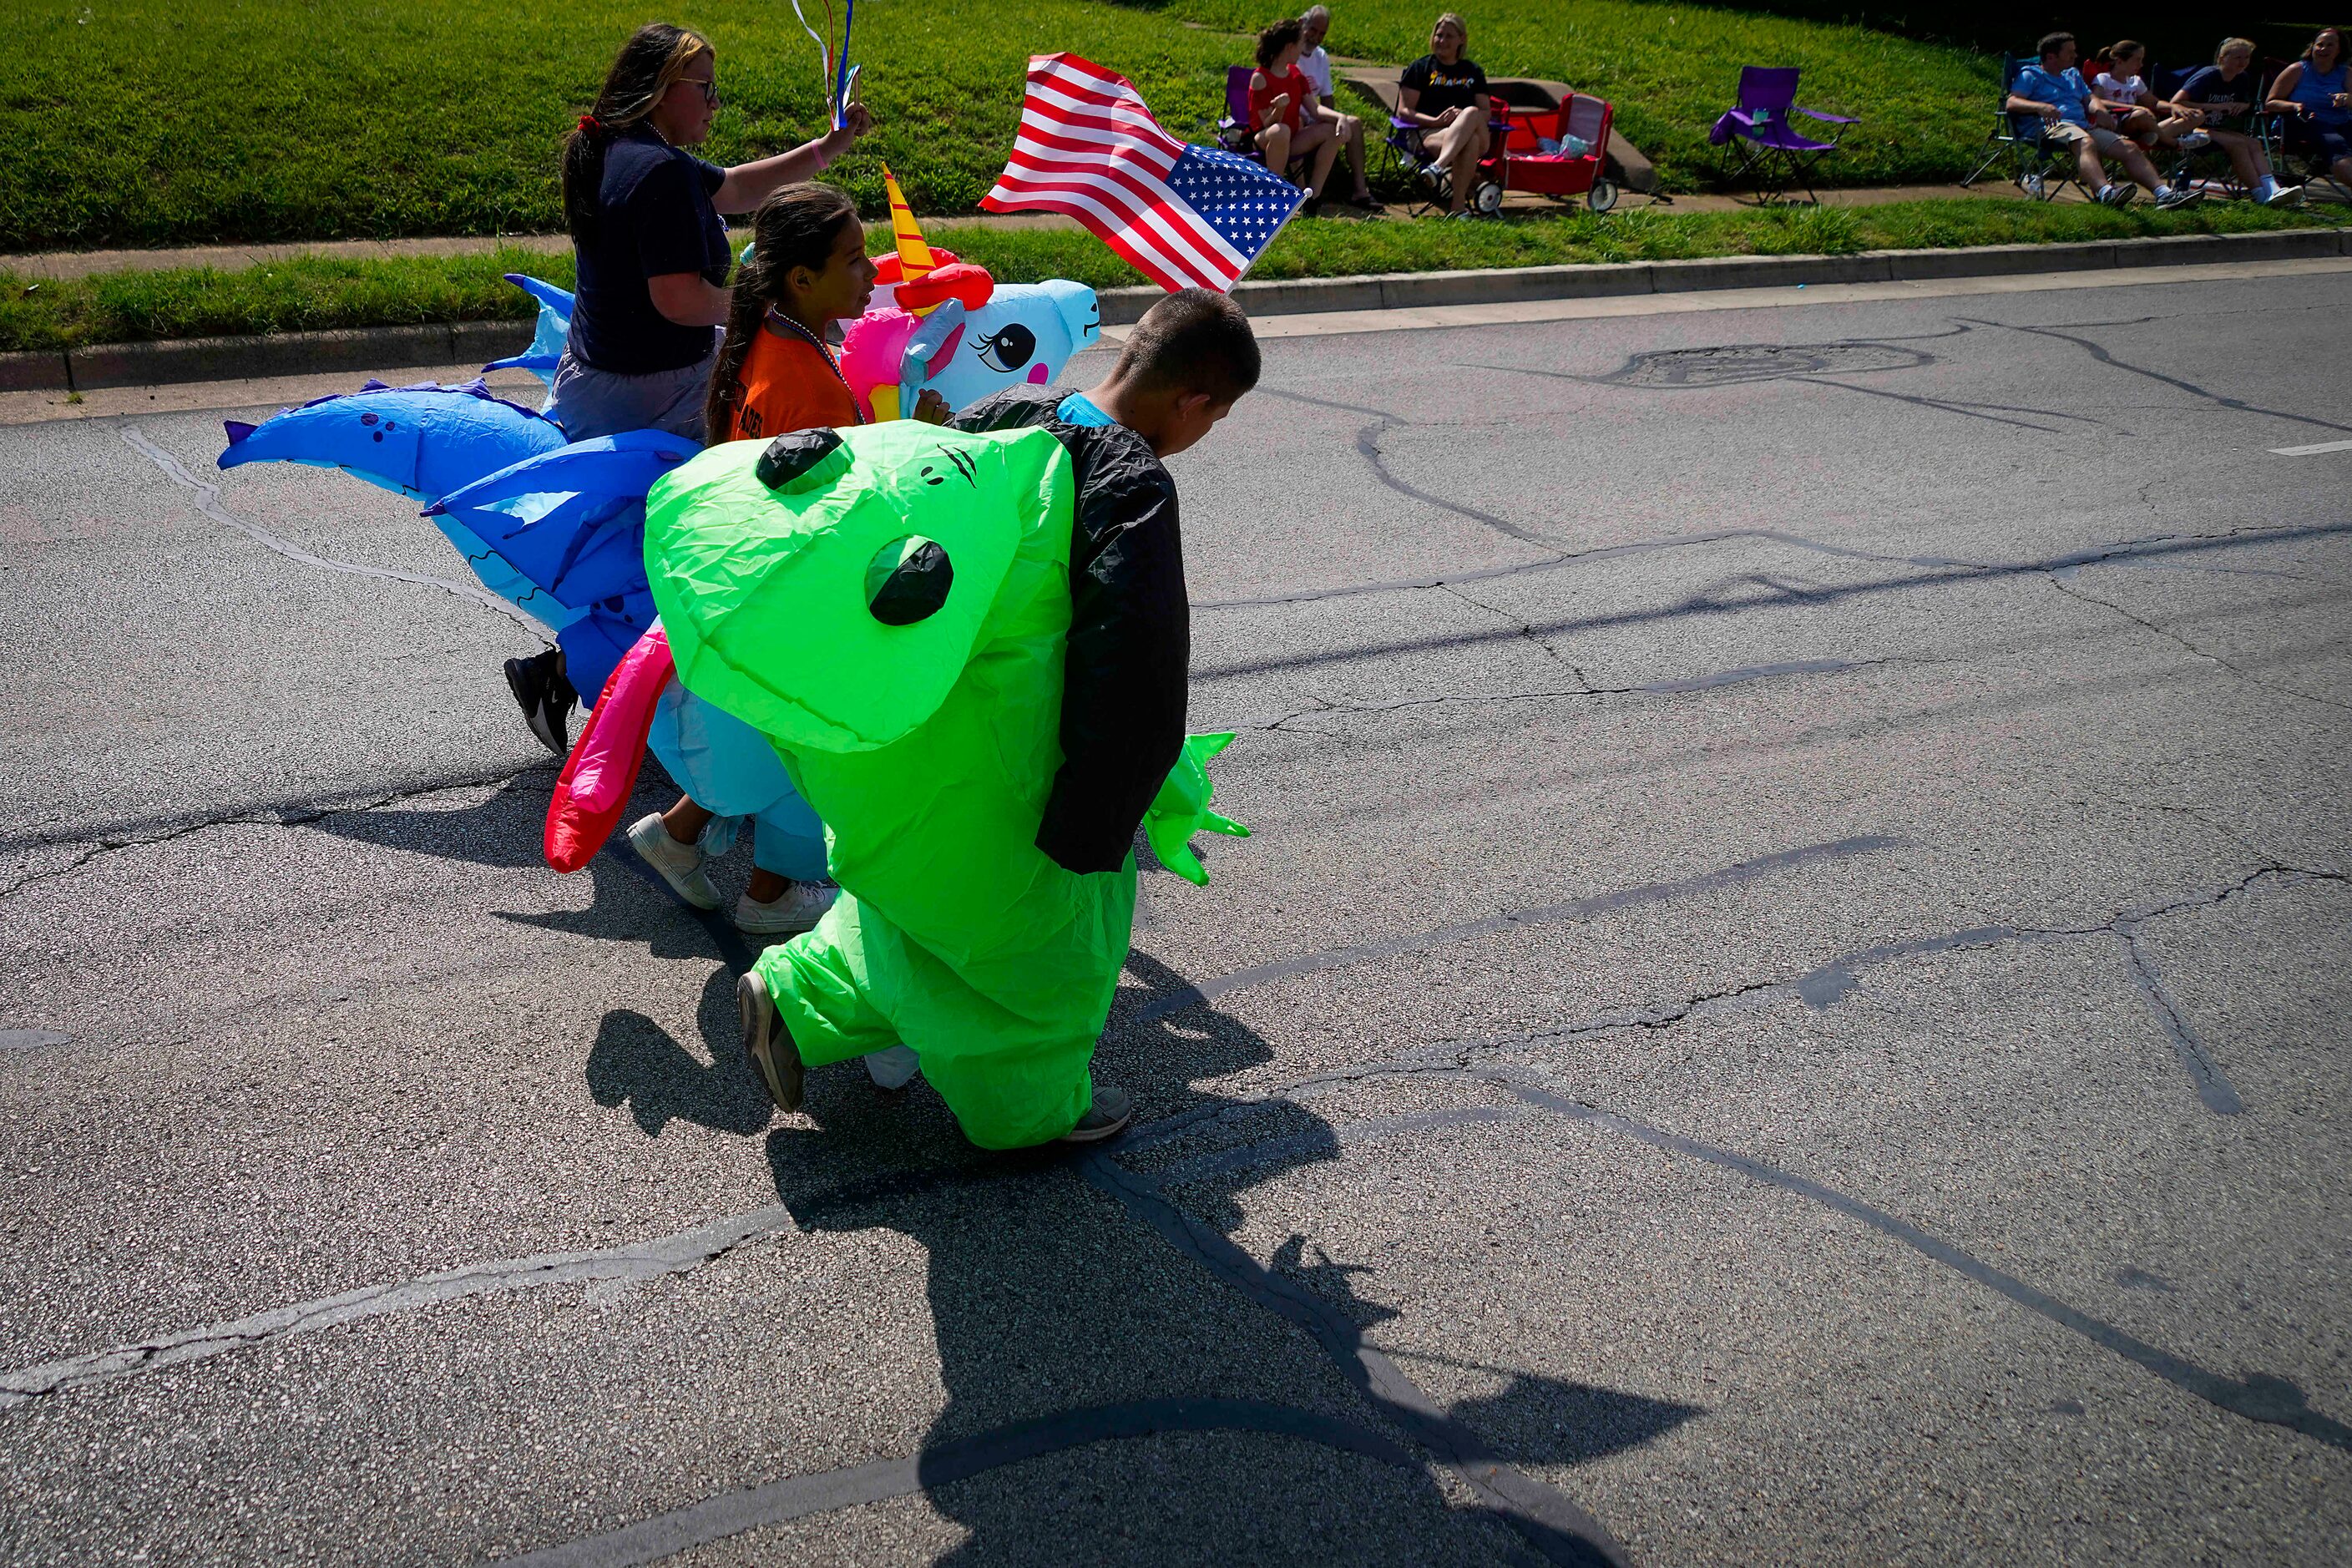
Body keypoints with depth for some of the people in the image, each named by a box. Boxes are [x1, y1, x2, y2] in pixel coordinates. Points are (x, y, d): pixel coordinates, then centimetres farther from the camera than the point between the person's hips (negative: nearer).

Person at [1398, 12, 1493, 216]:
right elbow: (1404, 111, 5)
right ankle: (1459, 205, -48)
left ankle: (1439, 167, -49)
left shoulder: (1472, 71, 23)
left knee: (1472, 113, -36)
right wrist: (1436, 121, -13)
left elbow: (1485, 112, 15)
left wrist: (1464, 119, -9)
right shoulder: (1420, 68, 14)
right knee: (1469, 142, -37)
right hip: (1429, 135, -2)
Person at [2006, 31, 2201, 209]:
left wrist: (2099, 110, -2)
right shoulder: (2030, 75, 12)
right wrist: (2040, 107, -25)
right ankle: (2106, 193, -65)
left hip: (2085, 125, 8)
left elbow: (2089, 98, 24)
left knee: (2129, 147, -12)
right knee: (2086, 143, -39)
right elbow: (2011, 103, -5)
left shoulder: (2073, 75, 35)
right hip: (2056, 126, -8)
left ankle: (2164, 193, -24)